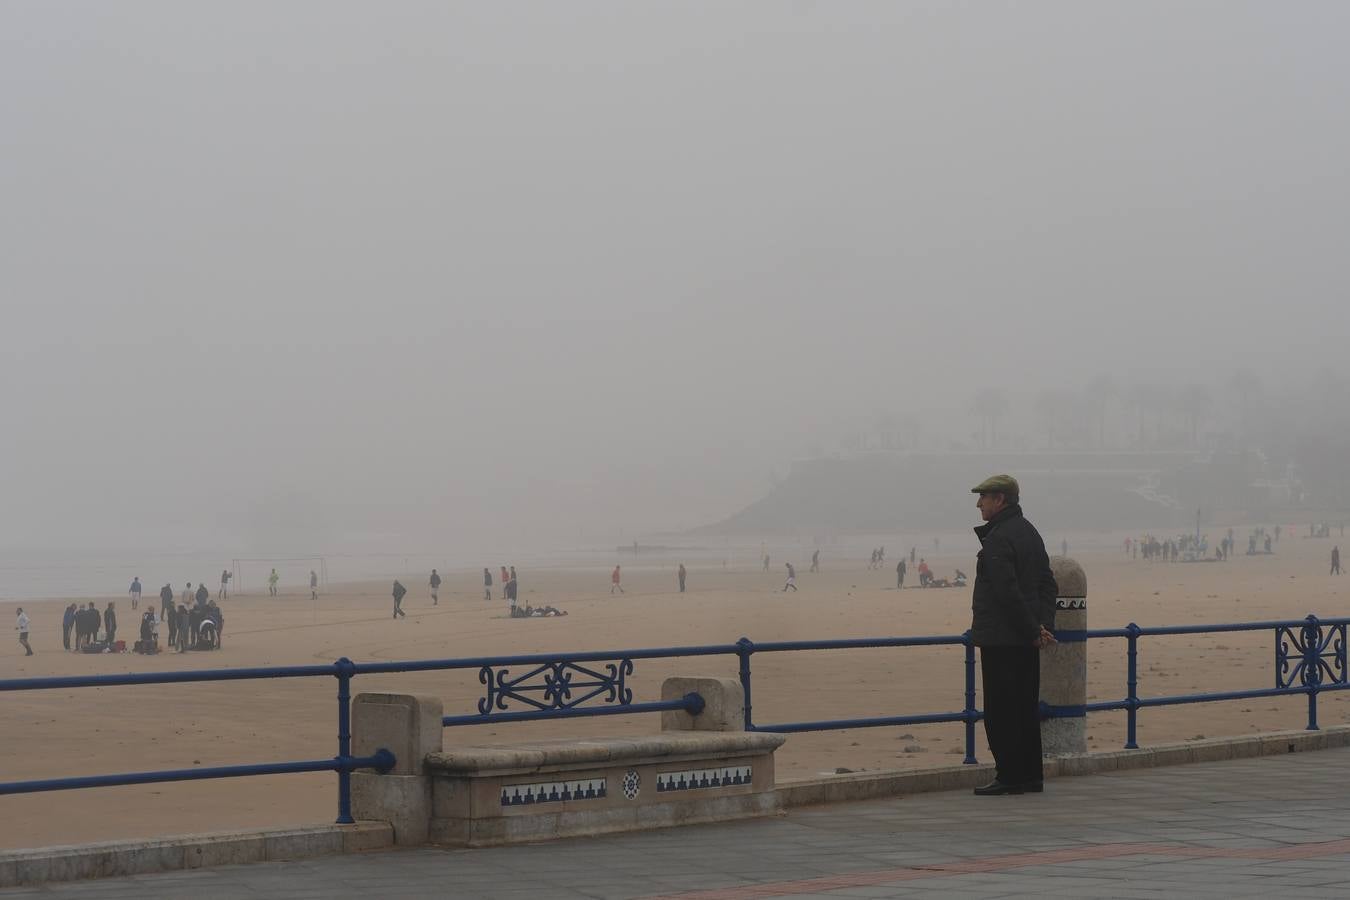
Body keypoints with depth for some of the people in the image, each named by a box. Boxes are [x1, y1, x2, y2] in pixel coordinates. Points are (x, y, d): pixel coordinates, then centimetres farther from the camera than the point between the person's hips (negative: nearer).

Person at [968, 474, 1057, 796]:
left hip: (1000, 639, -9)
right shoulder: (1031, 533, 15)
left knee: (1000, 710, -4)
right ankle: (1031, 775, 16)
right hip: (1026, 640, 9)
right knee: (1026, 708, 13)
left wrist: (1034, 630, -15)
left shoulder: (998, 539, -15)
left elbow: (1008, 592, -22)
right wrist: (1043, 625, 5)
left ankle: (1009, 776, -4)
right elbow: (1048, 585, 15)